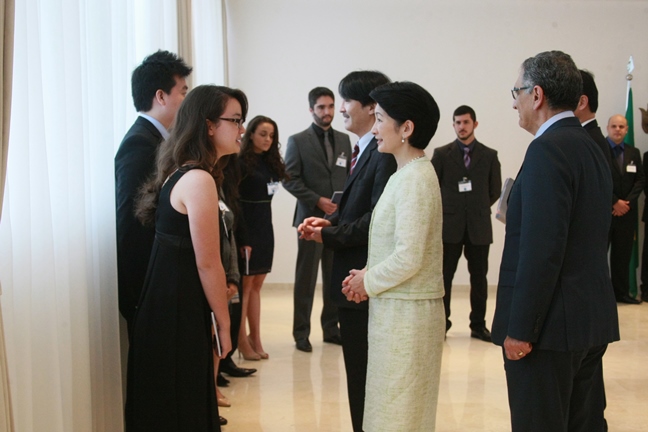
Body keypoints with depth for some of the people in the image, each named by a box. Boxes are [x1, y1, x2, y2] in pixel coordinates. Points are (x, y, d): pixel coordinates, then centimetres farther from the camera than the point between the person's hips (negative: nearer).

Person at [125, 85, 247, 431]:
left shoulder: (180, 173, 10)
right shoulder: (200, 180, -18)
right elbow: (207, 264, -17)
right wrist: (223, 324, -8)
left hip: (166, 302, 9)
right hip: (179, 311, -9)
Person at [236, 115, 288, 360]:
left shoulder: (270, 162, 10)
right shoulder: (242, 163, -11)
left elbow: (267, 195, 10)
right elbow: (234, 203, -15)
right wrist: (243, 240, -19)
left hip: (265, 226, 7)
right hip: (247, 227, -7)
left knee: (256, 285, 10)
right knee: (245, 285, -1)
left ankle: (255, 338, 16)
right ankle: (243, 341, 6)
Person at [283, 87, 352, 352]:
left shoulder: (344, 140, 13)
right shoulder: (298, 141, -1)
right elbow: (289, 179, -6)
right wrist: (317, 201, -14)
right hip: (311, 218, -4)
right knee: (306, 279, 1)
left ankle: (331, 328, 18)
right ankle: (301, 333, 9)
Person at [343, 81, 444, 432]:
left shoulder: (414, 178, -18)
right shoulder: (408, 173, 11)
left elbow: (409, 258, -24)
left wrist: (368, 282, -9)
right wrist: (368, 275, 4)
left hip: (406, 311, -9)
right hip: (397, 307, 9)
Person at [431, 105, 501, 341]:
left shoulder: (489, 155, 5)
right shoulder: (441, 154, 2)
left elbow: (495, 190, 11)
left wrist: (480, 207, 8)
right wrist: (446, 208, 6)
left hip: (479, 226, 1)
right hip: (450, 226, -1)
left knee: (479, 278, 7)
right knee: (444, 276, 2)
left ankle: (478, 325, 16)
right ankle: (441, 323, 11)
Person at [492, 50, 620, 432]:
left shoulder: (548, 149, -16)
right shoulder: (592, 148, 14)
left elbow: (542, 248, -22)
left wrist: (520, 329, -18)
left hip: (551, 323, -9)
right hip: (593, 319, 10)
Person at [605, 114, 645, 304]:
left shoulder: (634, 153, 13)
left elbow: (641, 179, 9)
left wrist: (627, 201, -6)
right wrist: (615, 202, -13)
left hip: (626, 211, 5)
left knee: (623, 254, 8)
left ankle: (621, 292, 14)